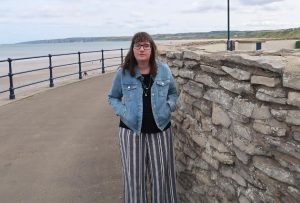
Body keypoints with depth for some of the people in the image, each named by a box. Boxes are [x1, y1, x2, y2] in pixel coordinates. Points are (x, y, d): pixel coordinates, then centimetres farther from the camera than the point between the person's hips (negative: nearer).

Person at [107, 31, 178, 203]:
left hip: (160, 129, 1)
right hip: (132, 130, -1)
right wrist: (122, 112, -9)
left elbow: (173, 92, 14)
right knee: (134, 175, 8)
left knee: (162, 174, 11)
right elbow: (113, 97, 9)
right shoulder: (123, 73, -4)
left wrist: (169, 106, -5)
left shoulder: (164, 70, 0)